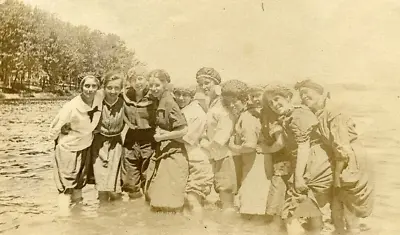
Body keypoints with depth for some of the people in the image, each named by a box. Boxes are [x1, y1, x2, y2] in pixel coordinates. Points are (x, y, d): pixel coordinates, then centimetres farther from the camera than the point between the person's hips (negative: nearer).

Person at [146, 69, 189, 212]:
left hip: (173, 154, -9)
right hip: (162, 153, 9)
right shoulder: (159, 101, 8)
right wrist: (158, 134, -3)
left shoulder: (168, 102, -17)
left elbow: (184, 130, -22)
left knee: (170, 202, 0)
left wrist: (163, 136, -14)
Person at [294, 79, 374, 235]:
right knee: (336, 211, 17)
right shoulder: (316, 115, 5)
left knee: (350, 215, 4)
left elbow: (343, 149, -23)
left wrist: (337, 174, -15)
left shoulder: (332, 113, -20)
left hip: (350, 167, -8)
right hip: (338, 166, 8)